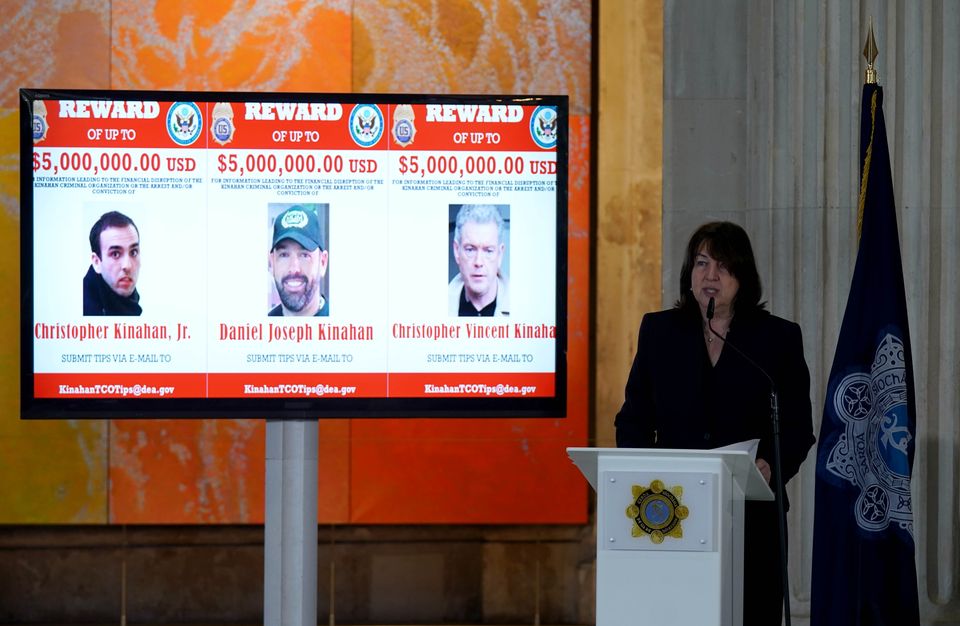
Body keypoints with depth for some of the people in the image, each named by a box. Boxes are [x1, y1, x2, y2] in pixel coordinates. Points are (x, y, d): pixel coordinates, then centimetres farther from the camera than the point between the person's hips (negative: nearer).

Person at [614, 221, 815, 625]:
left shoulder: (779, 338, 7)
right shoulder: (658, 330, 12)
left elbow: (798, 428, 5)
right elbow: (633, 418, 12)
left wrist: (771, 465, -15)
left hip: (751, 515, -1)